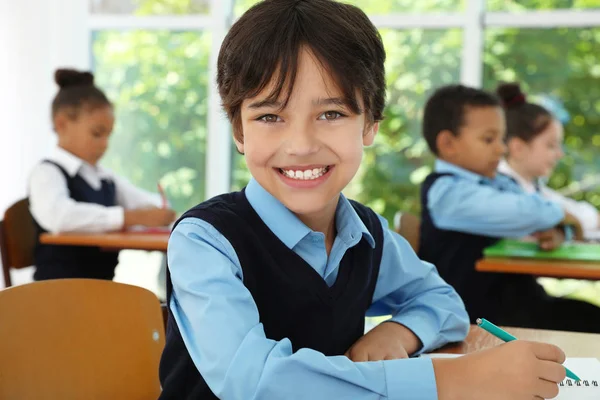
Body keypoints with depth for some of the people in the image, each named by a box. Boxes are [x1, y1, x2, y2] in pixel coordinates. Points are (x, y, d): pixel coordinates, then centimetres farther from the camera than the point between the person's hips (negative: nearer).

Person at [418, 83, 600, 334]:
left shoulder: (501, 185, 15)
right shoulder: (446, 191, -13)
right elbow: (520, 213, -26)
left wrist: (557, 232, -3)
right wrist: (557, 215, -5)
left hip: (522, 301, 9)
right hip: (482, 311, -9)